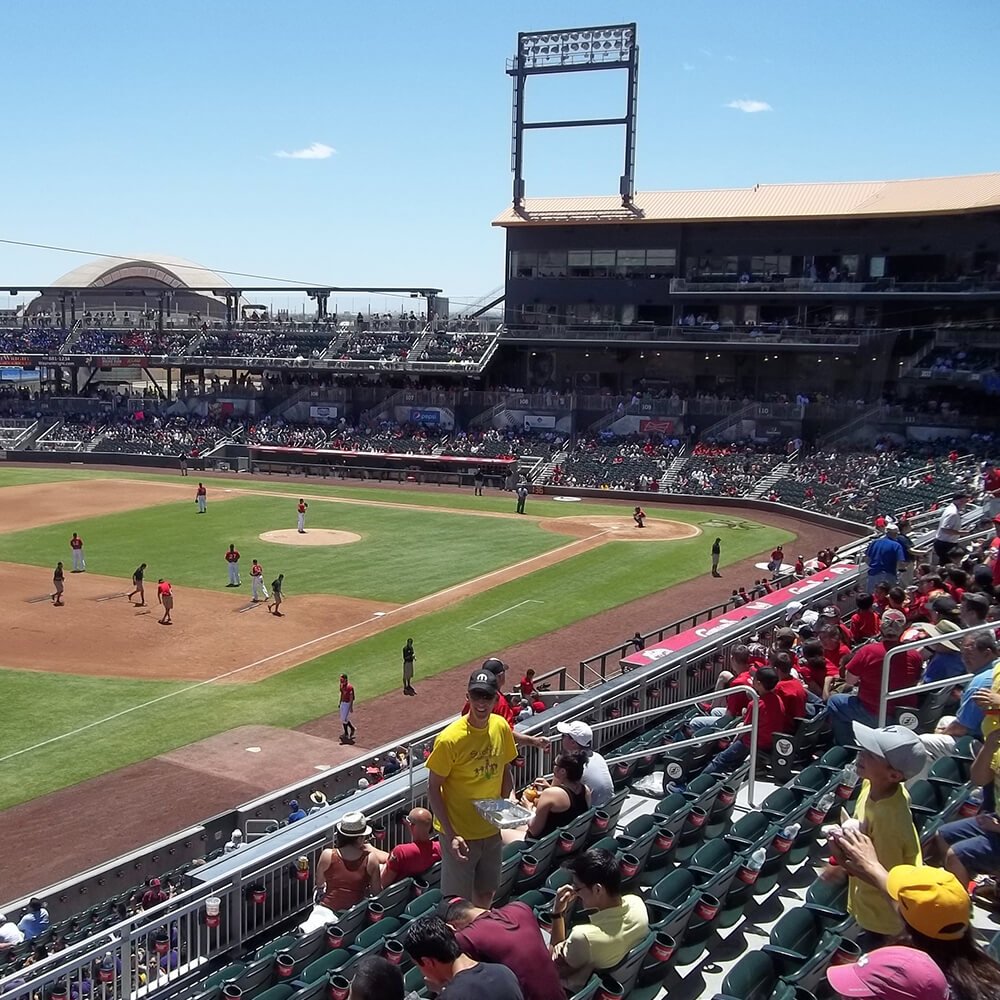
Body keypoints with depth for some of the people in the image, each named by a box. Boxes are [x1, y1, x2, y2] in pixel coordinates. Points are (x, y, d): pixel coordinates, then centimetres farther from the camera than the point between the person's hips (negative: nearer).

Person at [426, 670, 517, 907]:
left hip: (491, 830, 6)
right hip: (459, 832, -5)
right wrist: (451, 835, -19)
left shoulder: (501, 727, -5)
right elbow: (433, 789, -15)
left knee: (486, 893, 20)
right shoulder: (450, 739, -23)